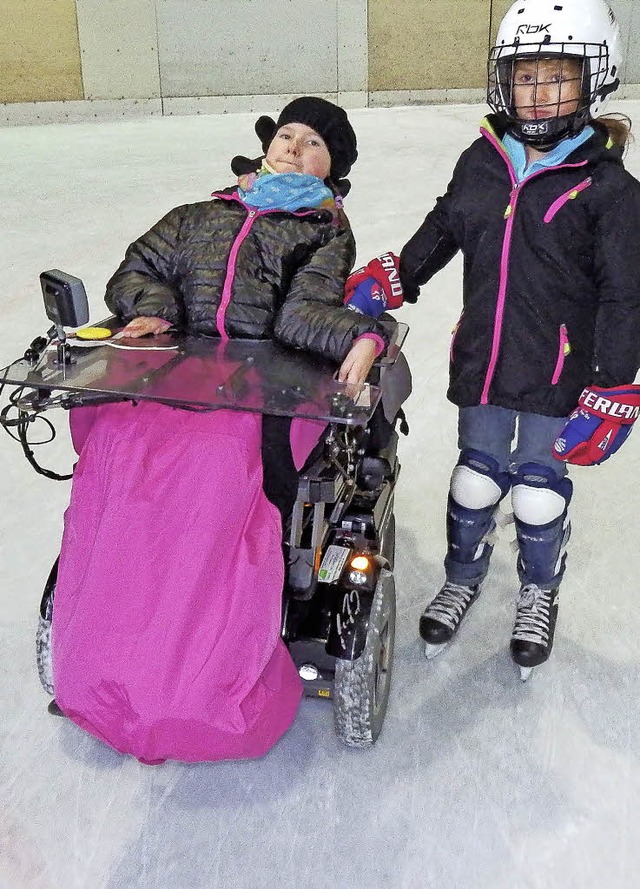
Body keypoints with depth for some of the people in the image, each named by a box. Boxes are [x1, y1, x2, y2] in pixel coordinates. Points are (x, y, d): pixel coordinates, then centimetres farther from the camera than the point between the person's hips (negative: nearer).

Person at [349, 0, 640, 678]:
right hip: (481, 366, 3)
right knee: (475, 480, 15)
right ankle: (463, 578, 40)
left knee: (538, 493, 9)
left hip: (558, 377, -3)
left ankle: (538, 594, 37)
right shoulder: (480, 163, 2)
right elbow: (441, 231, 18)